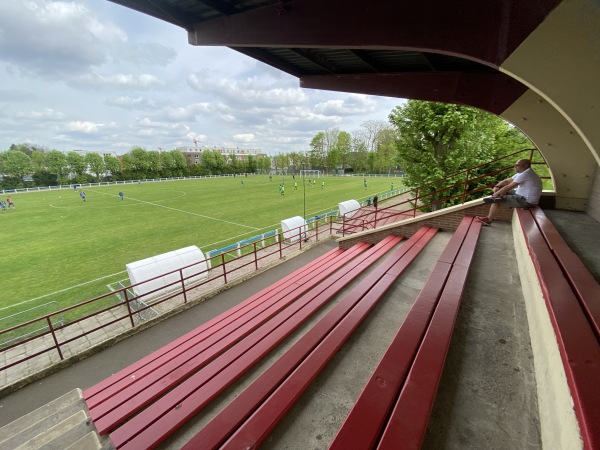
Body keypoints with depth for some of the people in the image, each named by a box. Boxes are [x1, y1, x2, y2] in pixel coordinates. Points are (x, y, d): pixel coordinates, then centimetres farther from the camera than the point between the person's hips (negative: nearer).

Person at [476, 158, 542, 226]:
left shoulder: (525, 174, -23)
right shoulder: (522, 172, 10)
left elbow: (508, 187, -23)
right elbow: (506, 181, 12)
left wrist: (495, 194, -13)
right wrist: (496, 186, -8)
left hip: (526, 201, -10)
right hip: (523, 196, 10)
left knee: (497, 201, -12)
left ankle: (488, 220, 3)